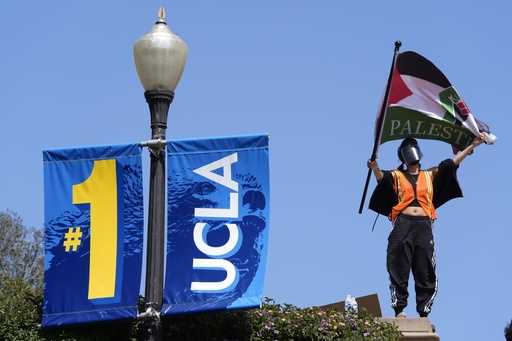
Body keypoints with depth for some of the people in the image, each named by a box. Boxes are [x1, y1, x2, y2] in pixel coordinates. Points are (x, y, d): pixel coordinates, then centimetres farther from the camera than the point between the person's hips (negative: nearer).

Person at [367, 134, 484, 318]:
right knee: (399, 270, -8)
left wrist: (472, 145, 18)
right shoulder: (397, 176, 15)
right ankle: (399, 309, -9)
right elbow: (382, 177, -6)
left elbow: (451, 163, 21)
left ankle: (423, 313, -3)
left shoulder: (430, 175, 23)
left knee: (426, 272, -3)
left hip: (424, 226, 2)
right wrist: (374, 168, -29)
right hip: (403, 224, -2)